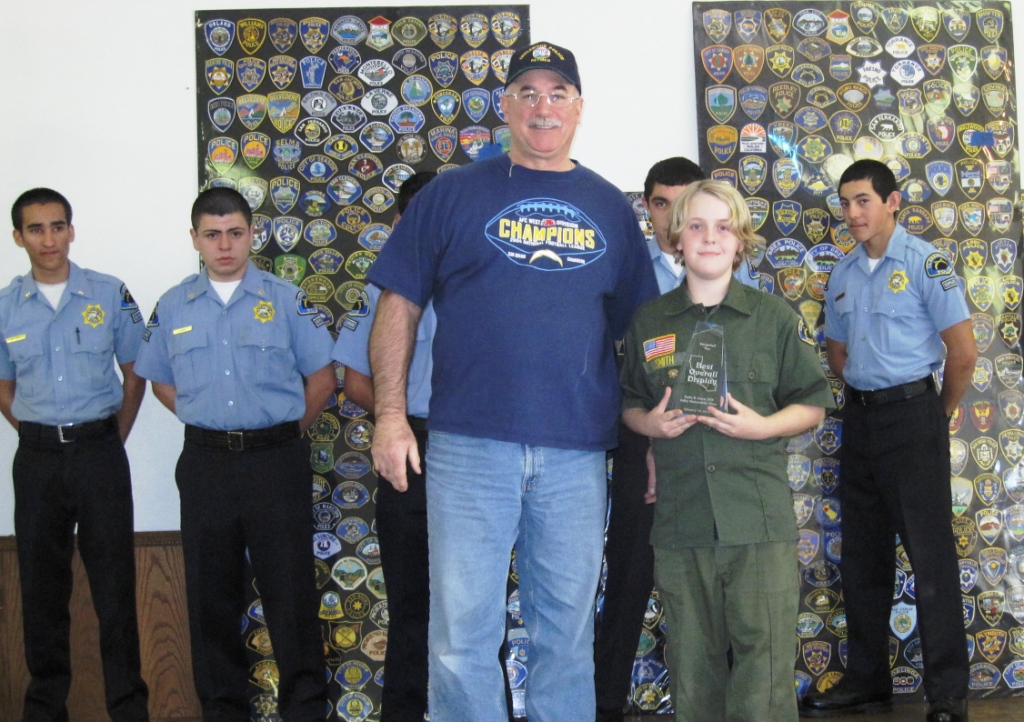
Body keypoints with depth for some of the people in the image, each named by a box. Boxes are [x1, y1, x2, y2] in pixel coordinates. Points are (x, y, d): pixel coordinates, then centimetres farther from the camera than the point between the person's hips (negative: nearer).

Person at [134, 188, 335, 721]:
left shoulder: (285, 299, 1)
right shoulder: (173, 307, 8)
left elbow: (321, 377, 6)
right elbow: (160, 380, 18)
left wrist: (286, 430, 6)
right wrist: (208, 422, 8)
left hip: (275, 459, -2)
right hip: (205, 462, 3)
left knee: (290, 590, -1)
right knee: (211, 593, 8)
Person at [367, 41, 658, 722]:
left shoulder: (609, 207, 13)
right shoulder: (453, 195, 6)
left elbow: (637, 330, 16)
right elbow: (400, 307, 4)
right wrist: (391, 416, -4)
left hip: (578, 451, 2)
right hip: (470, 445, -2)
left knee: (567, 628, 10)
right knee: (463, 631, 2)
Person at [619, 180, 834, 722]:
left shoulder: (775, 317, 5)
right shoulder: (649, 321, 9)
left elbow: (812, 405, 9)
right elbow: (628, 404, 19)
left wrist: (763, 426, -10)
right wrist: (650, 423, -3)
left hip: (760, 519, -2)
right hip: (680, 519, 2)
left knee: (764, 656, -3)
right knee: (693, 665, 9)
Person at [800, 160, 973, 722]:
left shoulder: (924, 263, -8)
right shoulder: (842, 274, 11)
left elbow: (963, 351, -8)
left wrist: (938, 415, 1)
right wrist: (864, 395, 14)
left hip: (912, 412, -7)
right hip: (860, 417, 7)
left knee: (930, 554, -4)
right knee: (862, 555, 12)